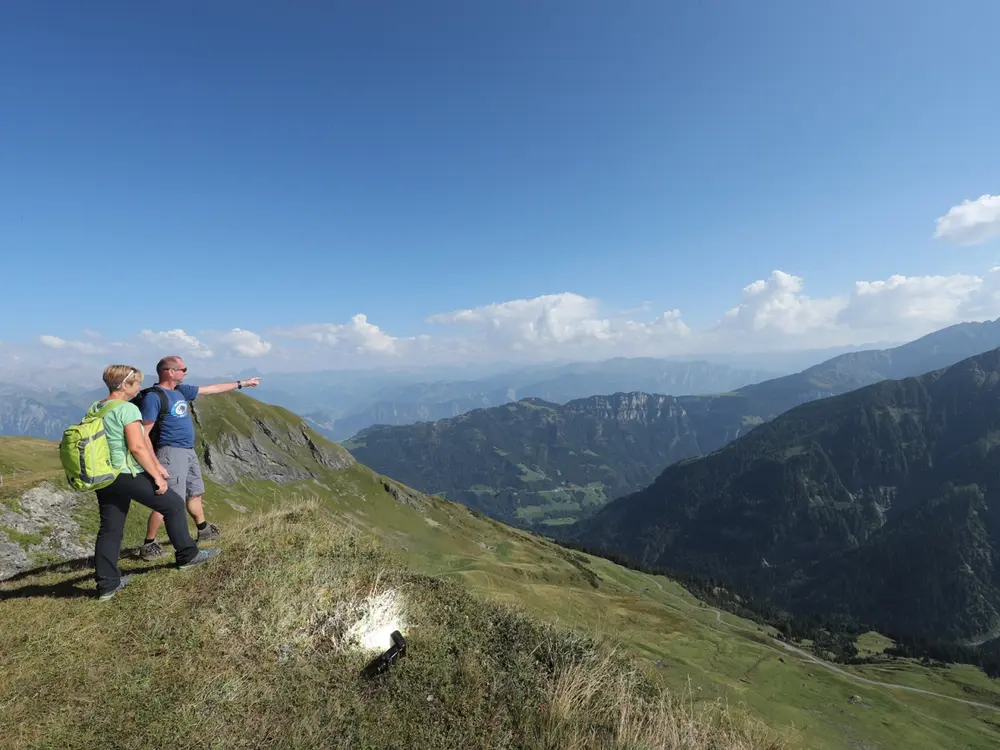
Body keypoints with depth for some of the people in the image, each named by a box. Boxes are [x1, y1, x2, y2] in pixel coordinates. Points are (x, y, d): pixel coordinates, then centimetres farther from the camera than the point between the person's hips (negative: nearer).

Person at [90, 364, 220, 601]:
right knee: (173, 504, 7)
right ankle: (187, 555, 18)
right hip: (128, 475, -9)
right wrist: (157, 475, -15)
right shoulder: (128, 409, -17)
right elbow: (137, 447, -23)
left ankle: (107, 584, 18)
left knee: (110, 529, 13)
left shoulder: (93, 410, 11)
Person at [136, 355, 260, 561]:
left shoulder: (181, 390, 9)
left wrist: (242, 384, 24)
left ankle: (204, 530, 37)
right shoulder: (153, 397, -16)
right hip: (171, 453, -9)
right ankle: (148, 546, 3)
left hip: (188, 451, 9)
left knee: (195, 493, 21)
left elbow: (211, 389, 20)